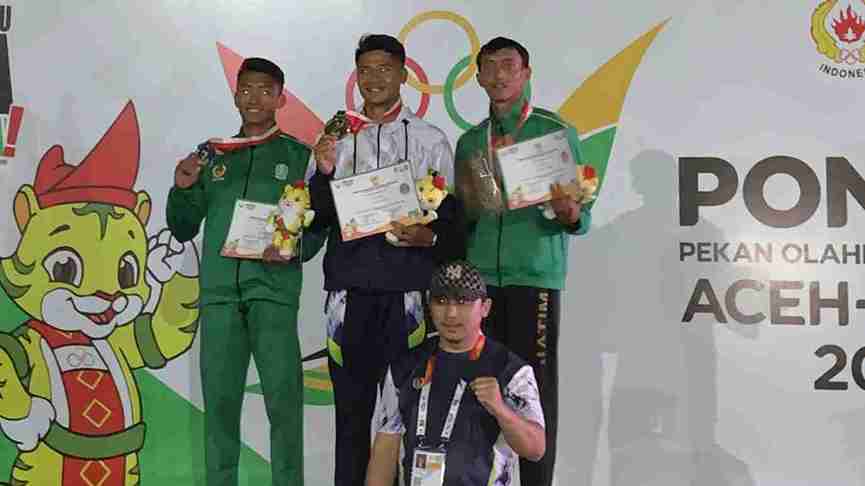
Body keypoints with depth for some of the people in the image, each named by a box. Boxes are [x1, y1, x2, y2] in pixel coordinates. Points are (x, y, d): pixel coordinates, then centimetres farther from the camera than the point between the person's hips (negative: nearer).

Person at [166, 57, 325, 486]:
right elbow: (184, 229, 17)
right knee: (219, 399, 5)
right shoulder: (213, 155, 16)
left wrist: (295, 248, -18)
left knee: (283, 398, -8)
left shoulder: (298, 155, 8)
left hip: (273, 289, -3)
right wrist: (182, 189, -1)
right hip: (219, 291, 3)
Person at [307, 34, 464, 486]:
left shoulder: (430, 140, 6)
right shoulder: (337, 138, 10)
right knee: (352, 405, 7)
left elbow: (453, 215, 5)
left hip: (408, 289, -1)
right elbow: (316, 219, 7)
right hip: (350, 289, 2)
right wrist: (324, 173, -9)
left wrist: (429, 237, -14)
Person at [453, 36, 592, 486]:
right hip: (479, 275, 4)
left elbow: (581, 216, -1)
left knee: (535, 387, -3)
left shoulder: (556, 131, 2)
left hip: (535, 274, -4)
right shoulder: (469, 141, 15)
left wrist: (571, 215, -22)